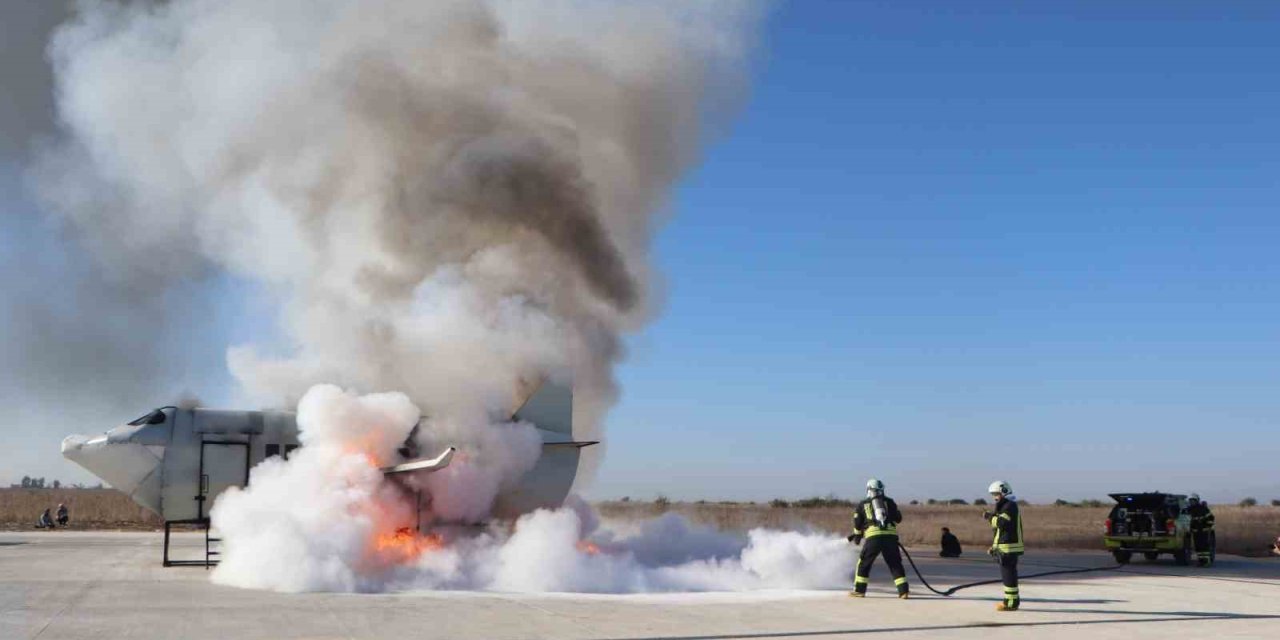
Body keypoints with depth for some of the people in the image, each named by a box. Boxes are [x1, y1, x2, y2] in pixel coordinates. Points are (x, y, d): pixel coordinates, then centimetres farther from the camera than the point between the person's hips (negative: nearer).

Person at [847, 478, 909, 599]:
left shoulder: (862, 505, 17)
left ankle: (859, 590, 10)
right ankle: (904, 590, 2)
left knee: (864, 563, 10)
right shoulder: (889, 501, 17)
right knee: (895, 564, 9)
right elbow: (898, 518, 17)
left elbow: (857, 523, 19)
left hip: (873, 536, -1)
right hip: (891, 535, 1)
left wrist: (857, 536, 34)